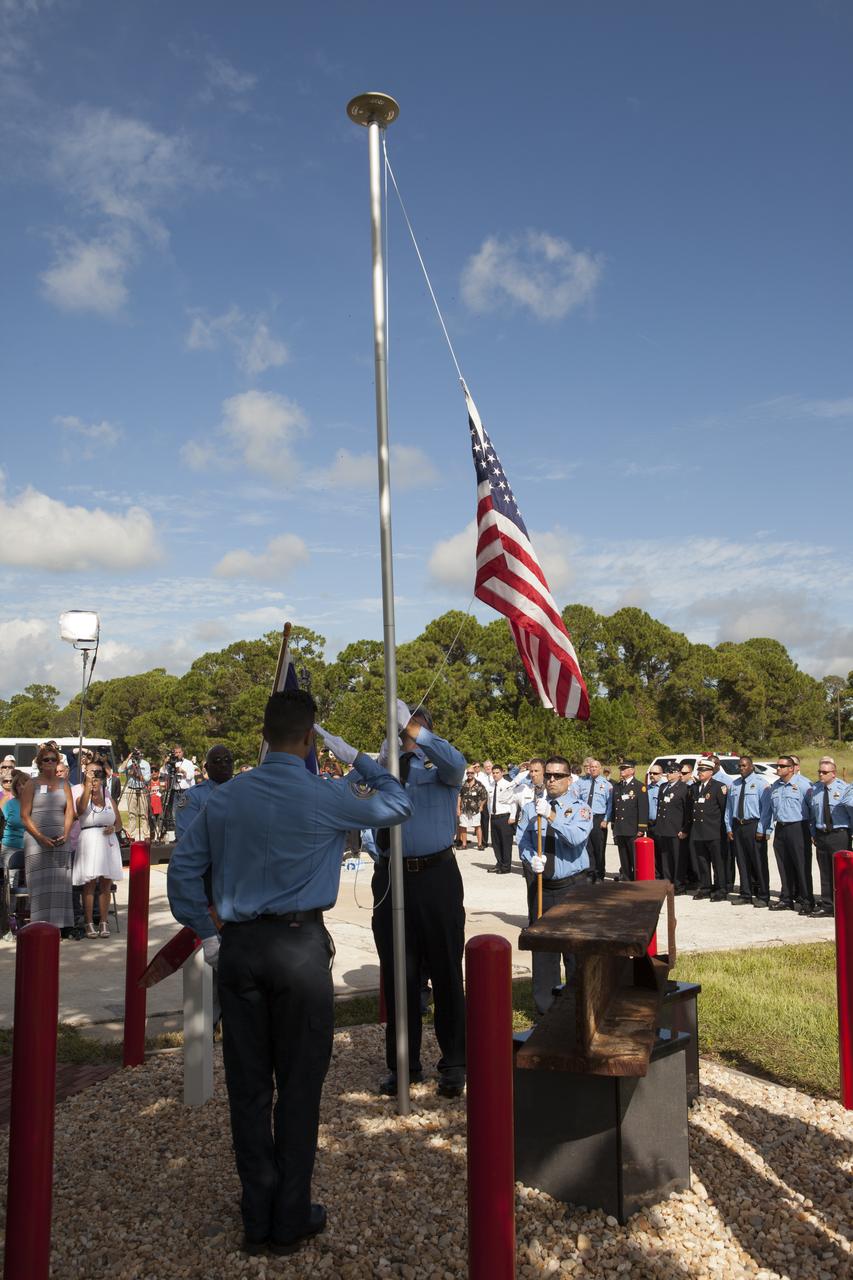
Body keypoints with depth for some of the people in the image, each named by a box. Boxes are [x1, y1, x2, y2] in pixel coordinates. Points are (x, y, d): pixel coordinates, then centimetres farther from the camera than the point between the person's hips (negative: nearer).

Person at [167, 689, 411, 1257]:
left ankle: (259, 1220, 26)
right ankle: (291, 1221, 20)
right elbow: (398, 805, 3)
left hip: (238, 948, 4)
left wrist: (206, 933, 14)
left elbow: (184, 865, 8)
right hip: (300, 948, -4)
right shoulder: (325, 797, -10)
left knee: (248, 1083, 12)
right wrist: (356, 757, 11)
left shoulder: (226, 796, 3)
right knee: (298, 1083, 8)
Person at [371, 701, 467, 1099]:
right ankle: (402, 1063, 28)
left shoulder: (437, 765, -1)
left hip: (436, 876, -3)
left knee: (446, 972, 8)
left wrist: (412, 729, -31)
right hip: (390, 877, 3)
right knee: (397, 973, 12)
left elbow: (456, 763, -25)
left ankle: (454, 1064, 24)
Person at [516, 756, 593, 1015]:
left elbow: (577, 837, -21)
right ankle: (544, 1004, 20)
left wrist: (551, 816, -29)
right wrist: (532, 858, -17)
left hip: (572, 887, -2)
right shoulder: (530, 808, 6)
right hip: (540, 885, 2)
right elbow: (522, 840, 3)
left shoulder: (580, 809, -3)